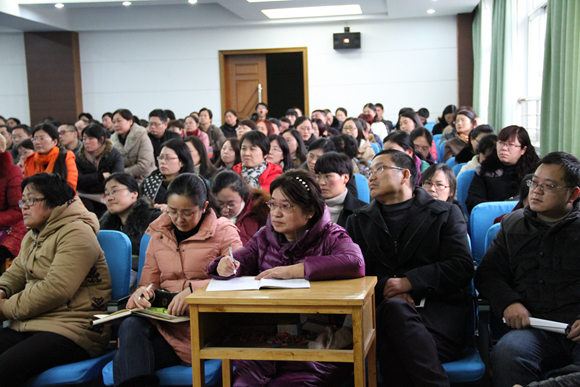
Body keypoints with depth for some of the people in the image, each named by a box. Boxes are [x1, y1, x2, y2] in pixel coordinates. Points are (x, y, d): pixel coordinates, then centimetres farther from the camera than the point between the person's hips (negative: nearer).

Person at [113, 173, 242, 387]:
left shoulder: (223, 231, 6)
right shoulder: (159, 234, 21)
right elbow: (150, 282, 20)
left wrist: (193, 290, -22)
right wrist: (141, 293, -6)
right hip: (162, 319, 5)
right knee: (130, 326, -33)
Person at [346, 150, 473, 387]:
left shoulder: (446, 214, 16)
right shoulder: (358, 221, 25)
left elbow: (462, 267, 3)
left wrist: (410, 282, -10)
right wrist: (385, 288, -10)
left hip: (438, 307, -1)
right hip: (382, 310, 2)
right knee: (395, 307, -37)